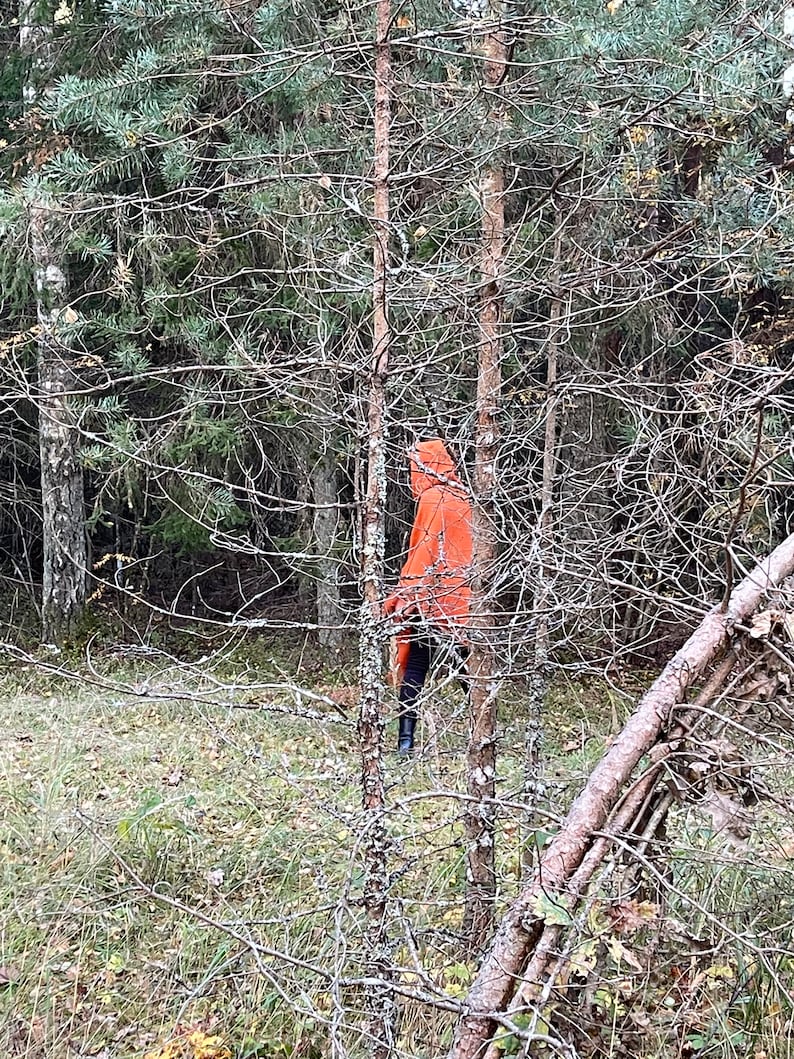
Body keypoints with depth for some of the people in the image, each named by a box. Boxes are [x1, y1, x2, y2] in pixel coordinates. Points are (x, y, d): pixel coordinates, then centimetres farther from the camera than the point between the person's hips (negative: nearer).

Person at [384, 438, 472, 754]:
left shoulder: (432, 499, -9)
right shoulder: (463, 498, 11)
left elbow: (423, 552, -15)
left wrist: (403, 596, -14)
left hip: (431, 598, -6)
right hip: (464, 600, 7)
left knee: (414, 667, -3)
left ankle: (406, 738, -8)